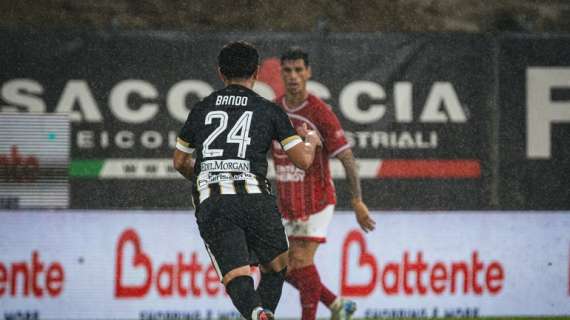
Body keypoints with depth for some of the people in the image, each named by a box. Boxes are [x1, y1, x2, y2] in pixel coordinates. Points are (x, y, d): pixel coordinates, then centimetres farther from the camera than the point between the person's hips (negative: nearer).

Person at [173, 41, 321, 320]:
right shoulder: (269, 111, 10)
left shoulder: (201, 109, 18)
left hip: (210, 204, 1)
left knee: (236, 279, -8)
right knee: (276, 267, 19)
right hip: (255, 199, -1)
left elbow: (180, 162, 28)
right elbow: (303, 160, 7)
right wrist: (311, 140, 30)